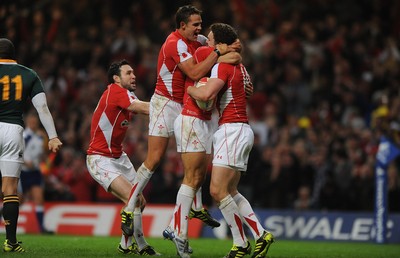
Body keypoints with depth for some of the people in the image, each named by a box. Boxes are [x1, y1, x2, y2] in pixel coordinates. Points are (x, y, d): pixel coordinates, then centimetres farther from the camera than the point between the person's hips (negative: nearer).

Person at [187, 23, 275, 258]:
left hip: (232, 131, -10)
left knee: (218, 190, -11)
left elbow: (206, 94, -27)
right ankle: (261, 235, 8)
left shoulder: (222, 67, -13)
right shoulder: (240, 67, 16)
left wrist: (188, 88, -6)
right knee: (230, 192, 12)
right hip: (242, 130, 10)